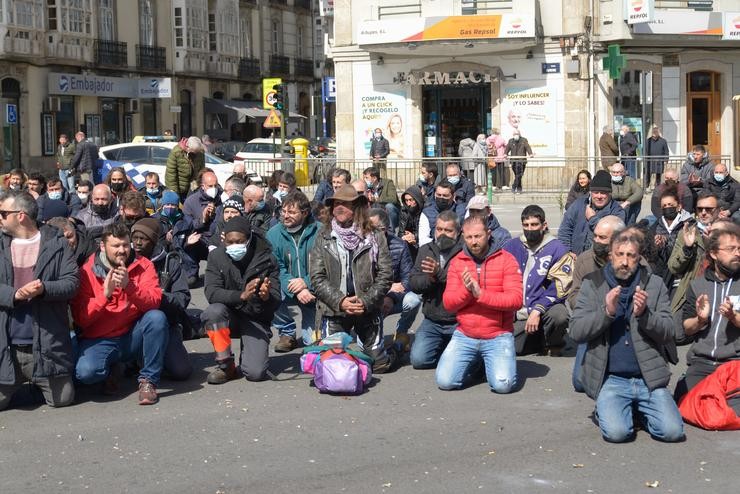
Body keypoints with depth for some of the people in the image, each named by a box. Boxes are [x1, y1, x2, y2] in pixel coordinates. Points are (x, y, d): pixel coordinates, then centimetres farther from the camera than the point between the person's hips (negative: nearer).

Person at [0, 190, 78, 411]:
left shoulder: (55, 243, 0)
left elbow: (72, 282, -4)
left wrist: (44, 289, -22)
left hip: (47, 342, -2)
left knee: (63, 399, 1)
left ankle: (40, 381, 34)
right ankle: (19, 381, 31)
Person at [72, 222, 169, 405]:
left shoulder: (142, 266, -1)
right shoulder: (87, 272, -5)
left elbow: (154, 302, -15)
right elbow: (80, 319, -9)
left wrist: (129, 286, -30)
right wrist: (105, 294, -23)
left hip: (133, 337, 1)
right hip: (99, 340, -1)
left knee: (157, 317, -29)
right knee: (86, 372, -32)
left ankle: (148, 380, -15)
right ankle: (109, 373, 8)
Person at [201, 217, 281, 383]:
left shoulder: (267, 259, -10)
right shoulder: (217, 256, -8)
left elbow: (276, 302, -14)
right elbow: (211, 293, -20)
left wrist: (267, 296, -39)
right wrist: (241, 295, -37)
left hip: (256, 320, -1)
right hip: (230, 316, 2)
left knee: (255, 373, -21)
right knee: (212, 312, -33)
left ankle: (250, 351, 17)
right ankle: (226, 365, -13)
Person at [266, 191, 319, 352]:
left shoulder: (319, 232, -13)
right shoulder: (274, 233, -6)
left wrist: (306, 282, -30)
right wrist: (296, 290, -28)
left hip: (313, 292, -2)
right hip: (288, 292, 2)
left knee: (314, 341, -12)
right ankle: (287, 333, -3)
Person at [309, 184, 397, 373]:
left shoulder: (375, 237, 0)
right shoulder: (324, 237, 2)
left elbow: (385, 274, -4)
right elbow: (317, 278, -4)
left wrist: (366, 301, -15)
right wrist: (340, 301, -15)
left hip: (368, 309, -1)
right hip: (334, 309, 1)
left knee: (379, 364, 1)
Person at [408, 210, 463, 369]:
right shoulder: (425, 250, 10)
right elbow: (413, 283, 4)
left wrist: (439, 274, -28)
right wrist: (430, 279, -16)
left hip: (459, 322, -4)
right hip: (432, 321, 5)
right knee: (418, 359, -11)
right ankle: (443, 347, 21)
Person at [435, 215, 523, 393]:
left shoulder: (506, 260, -5)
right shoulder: (457, 262, 5)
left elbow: (516, 299, -14)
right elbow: (448, 303, 1)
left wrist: (480, 294, -21)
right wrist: (466, 290, -18)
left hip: (498, 336, -3)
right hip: (465, 336, 3)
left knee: (503, 385, -22)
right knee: (445, 381, -13)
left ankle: (491, 362, 14)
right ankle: (474, 362, 18)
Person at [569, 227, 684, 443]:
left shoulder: (655, 285, 6)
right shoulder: (593, 284, 3)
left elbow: (668, 334, 2)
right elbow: (575, 331, -4)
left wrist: (644, 314, -17)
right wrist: (606, 312, -19)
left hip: (649, 378, 2)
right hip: (611, 379, -2)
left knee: (672, 431, -15)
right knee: (616, 432, -23)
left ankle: (640, 409, 16)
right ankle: (605, 409, 12)